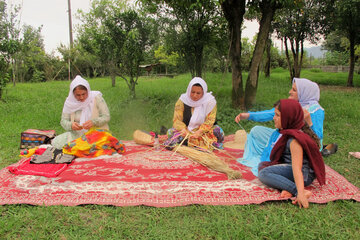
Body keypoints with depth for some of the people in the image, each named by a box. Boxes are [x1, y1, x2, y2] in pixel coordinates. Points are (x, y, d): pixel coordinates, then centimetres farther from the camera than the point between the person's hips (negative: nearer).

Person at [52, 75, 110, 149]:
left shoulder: (96, 98, -7)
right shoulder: (70, 101, 0)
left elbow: (106, 117, -8)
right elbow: (63, 121, 1)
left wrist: (93, 122, -27)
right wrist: (71, 125, -23)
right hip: (77, 135, 3)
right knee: (56, 142, -19)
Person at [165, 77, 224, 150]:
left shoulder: (210, 101, -8)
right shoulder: (182, 100, -6)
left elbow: (209, 120, -13)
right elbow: (177, 119, -8)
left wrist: (200, 131, -31)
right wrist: (182, 129, -31)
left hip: (203, 131, -1)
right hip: (186, 131, 1)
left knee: (218, 131, -29)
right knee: (171, 132, -26)